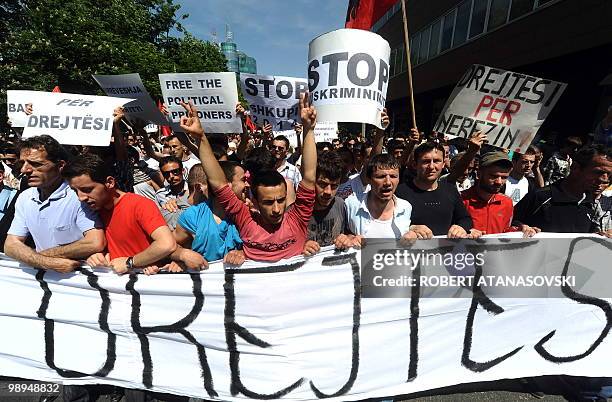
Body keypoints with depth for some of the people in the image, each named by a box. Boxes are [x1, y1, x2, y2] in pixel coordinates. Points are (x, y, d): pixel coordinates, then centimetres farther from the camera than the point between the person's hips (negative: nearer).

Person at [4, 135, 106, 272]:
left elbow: (96, 243, -26)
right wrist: (47, 262, -17)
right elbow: (10, 245, 3)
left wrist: (44, 254, -11)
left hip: (80, 274, -4)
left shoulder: (77, 195, -16)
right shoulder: (24, 198, 6)